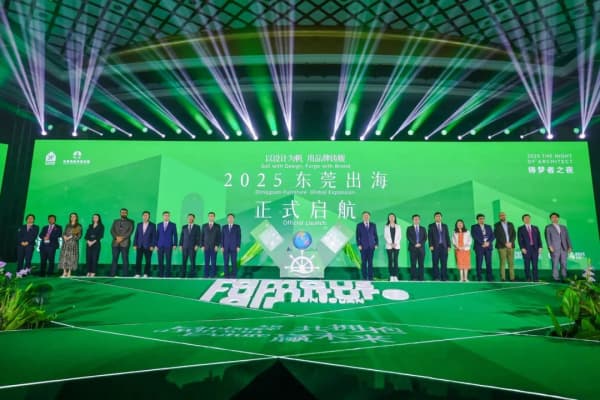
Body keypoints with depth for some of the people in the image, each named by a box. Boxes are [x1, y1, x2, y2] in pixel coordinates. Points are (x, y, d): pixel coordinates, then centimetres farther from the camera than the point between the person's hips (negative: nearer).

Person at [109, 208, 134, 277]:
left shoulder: (130, 222, 9)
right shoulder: (115, 221, 19)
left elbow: (130, 231, -4)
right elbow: (112, 230, 7)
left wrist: (122, 238, -14)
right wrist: (117, 237, -11)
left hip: (125, 243, -3)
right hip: (115, 243, 3)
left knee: (125, 259, -5)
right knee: (114, 259, 2)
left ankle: (125, 275, -4)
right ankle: (112, 274, 4)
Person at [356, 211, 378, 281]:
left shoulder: (373, 225, 8)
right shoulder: (359, 225, 2)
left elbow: (375, 235, 9)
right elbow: (357, 236, 0)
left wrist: (376, 244, 0)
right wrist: (359, 245, -9)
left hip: (371, 246, 2)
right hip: (363, 247, -2)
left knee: (370, 262, 3)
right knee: (363, 263, -1)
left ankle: (370, 277, 6)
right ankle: (364, 277, 4)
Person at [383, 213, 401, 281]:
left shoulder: (398, 226, 10)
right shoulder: (386, 226, 6)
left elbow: (400, 236, 5)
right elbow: (385, 236, 1)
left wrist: (396, 243, -8)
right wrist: (390, 243, -10)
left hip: (396, 246, 1)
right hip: (389, 246, -1)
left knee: (396, 260, -3)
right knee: (390, 260, -2)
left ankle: (395, 276, -2)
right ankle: (391, 276, -1)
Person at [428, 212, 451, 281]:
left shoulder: (445, 226, 15)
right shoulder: (431, 226, 7)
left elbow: (447, 236, 12)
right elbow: (429, 236, 1)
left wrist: (449, 246, 3)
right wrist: (431, 245, -11)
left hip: (444, 246, 2)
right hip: (435, 247, -2)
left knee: (444, 263, -1)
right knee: (435, 263, -2)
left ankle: (444, 277, 3)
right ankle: (436, 277, 3)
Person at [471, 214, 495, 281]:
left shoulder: (488, 227, 20)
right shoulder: (474, 227, 7)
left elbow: (492, 236, 10)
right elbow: (475, 236, -5)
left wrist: (488, 242, -7)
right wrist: (482, 243, -13)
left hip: (488, 247, 3)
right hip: (479, 247, -3)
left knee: (489, 263, -1)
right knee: (479, 263, -5)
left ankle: (489, 278, 2)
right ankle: (479, 278, -2)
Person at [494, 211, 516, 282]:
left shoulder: (510, 224, 14)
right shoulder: (497, 225, 3)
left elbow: (514, 234, 7)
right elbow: (497, 236, -5)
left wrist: (510, 243, -7)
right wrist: (505, 243, -12)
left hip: (510, 246, 3)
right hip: (501, 246, -3)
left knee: (511, 262, 1)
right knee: (502, 262, -6)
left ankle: (512, 278, 3)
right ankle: (502, 278, -5)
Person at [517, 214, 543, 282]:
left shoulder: (535, 228, 15)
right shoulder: (520, 229, 5)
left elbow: (539, 238, 11)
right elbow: (520, 239, -1)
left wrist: (540, 247, 0)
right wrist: (522, 248, -11)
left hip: (535, 248, 2)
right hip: (526, 249, -2)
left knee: (535, 264, 0)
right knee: (527, 265, 0)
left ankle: (535, 278, 4)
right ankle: (528, 278, 6)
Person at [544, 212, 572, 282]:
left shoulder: (563, 227, 20)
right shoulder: (548, 227, 7)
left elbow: (567, 237, 14)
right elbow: (547, 237, -4)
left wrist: (570, 247, 2)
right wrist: (550, 246, -16)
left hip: (564, 249, 3)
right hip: (554, 249, -3)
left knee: (564, 264, -1)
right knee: (555, 264, -7)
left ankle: (564, 278, 4)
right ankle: (556, 278, -4)